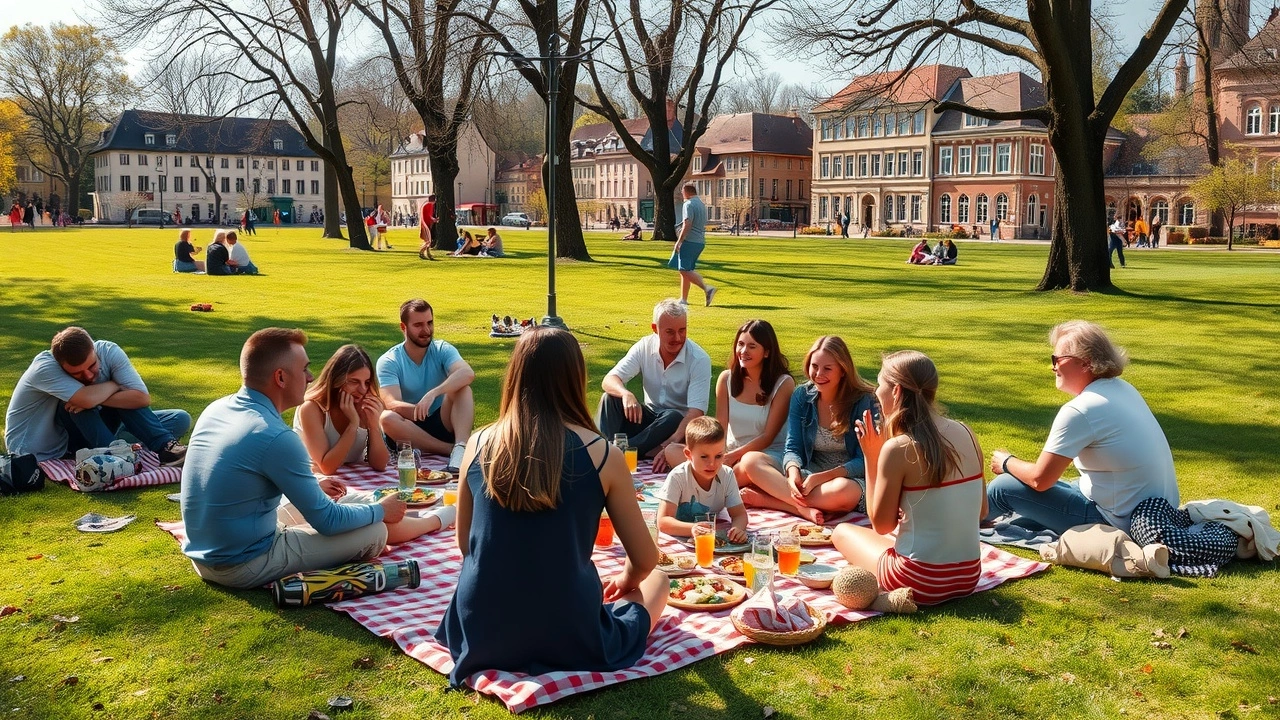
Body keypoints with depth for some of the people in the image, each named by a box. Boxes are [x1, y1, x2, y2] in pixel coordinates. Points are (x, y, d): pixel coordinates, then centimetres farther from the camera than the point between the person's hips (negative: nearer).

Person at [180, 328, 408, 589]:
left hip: (202, 555, 9)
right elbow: (327, 521, -16)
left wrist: (311, 487, 24)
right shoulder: (275, 437, -24)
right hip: (243, 567, -9)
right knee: (375, 531, -6)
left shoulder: (216, 409, 1)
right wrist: (381, 510, 1)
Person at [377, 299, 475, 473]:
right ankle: (453, 449, -32)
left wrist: (433, 394, -40)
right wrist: (418, 409, -42)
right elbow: (392, 404, -21)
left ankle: (461, 447, -44)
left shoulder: (442, 350, -2)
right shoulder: (388, 362, -5)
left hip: (441, 425, 1)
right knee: (387, 418, -33)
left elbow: (468, 373, -24)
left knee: (462, 388, -23)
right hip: (409, 431, -1)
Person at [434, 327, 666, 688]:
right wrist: (625, 581, 21)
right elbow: (645, 559, -2)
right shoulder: (601, 454, -12)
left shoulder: (479, 444, -4)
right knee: (655, 578, 23)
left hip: (482, 635, 6)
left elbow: (466, 546, 8)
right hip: (569, 641, -5)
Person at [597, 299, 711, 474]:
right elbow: (609, 381, -16)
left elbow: (696, 412, -28)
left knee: (673, 417, -37)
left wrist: (670, 445, -44)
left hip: (678, 423, -3)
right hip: (649, 417, 3)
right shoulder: (644, 347, -8)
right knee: (610, 397, -21)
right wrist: (626, 394, -41)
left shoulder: (699, 359, -18)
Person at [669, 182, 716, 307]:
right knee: (685, 270, 13)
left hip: (690, 241, -10)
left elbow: (687, 224, -20)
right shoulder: (701, 205, 19)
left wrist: (679, 242, -18)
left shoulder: (689, 204, -10)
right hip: (700, 242, 10)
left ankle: (707, 288, -24)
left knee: (685, 270, -12)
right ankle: (683, 299, 13)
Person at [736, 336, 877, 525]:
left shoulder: (864, 401, -12)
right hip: (808, 475, 4)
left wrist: (820, 477, -26)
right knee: (751, 460, -17)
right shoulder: (802, 396, 1)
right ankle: (804, 509, -33)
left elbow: (864, 462, -13)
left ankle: (765, 499, -27)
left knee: (844, 490, -41)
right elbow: (793, 449, 0)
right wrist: (793, 471, -25)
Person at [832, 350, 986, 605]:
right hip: (969, 577, 7)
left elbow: (881, 524, -8)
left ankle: (889, 596, 6)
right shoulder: (965, 433, 0)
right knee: (894, 532, 33)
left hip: (919, 582, -7)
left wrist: (871, 458, -5)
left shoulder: (898, 448, -18)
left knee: (842, 531, 19)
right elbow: (981, 511, 8)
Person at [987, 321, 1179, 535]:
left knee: (1004, 488, 1)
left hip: (1119, 523, -9)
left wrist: (1006, 463, 3)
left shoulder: (1080, 411, -21)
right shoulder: (1124, 389, 6)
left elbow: (1039, 479, -15)